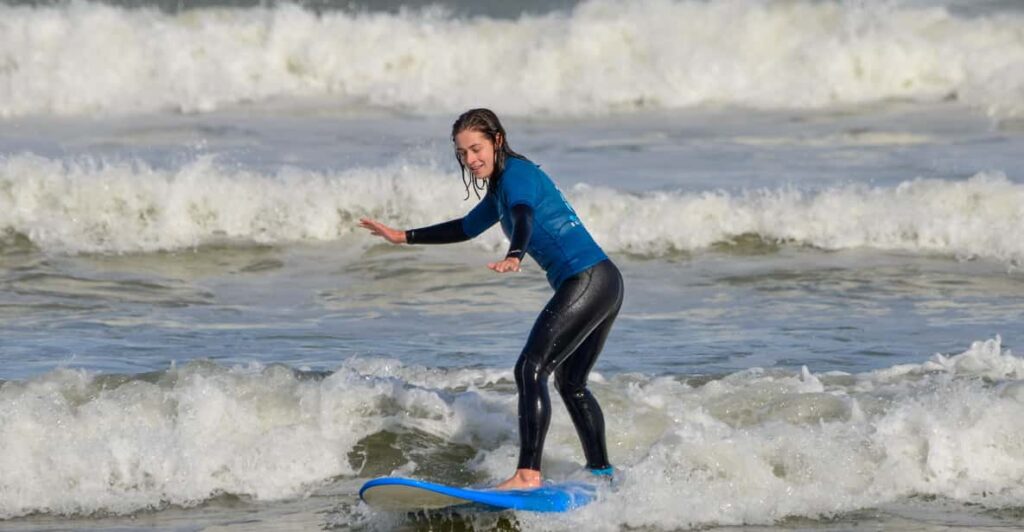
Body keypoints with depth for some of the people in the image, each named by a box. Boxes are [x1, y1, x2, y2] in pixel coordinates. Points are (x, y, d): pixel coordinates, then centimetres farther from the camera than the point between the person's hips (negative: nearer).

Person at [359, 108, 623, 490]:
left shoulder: (516, 175, -8)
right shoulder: (500, 187, 22)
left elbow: (524, 218, -30)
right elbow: (465, 229, 38)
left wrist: (514, 257, -50)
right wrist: (404, 237, 42)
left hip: (587, 281, -11)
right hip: (604, 285, 11)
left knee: (531, 369, -17)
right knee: (571, 382, 22)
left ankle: (528, 473, -26)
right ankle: (601, 473, 31)